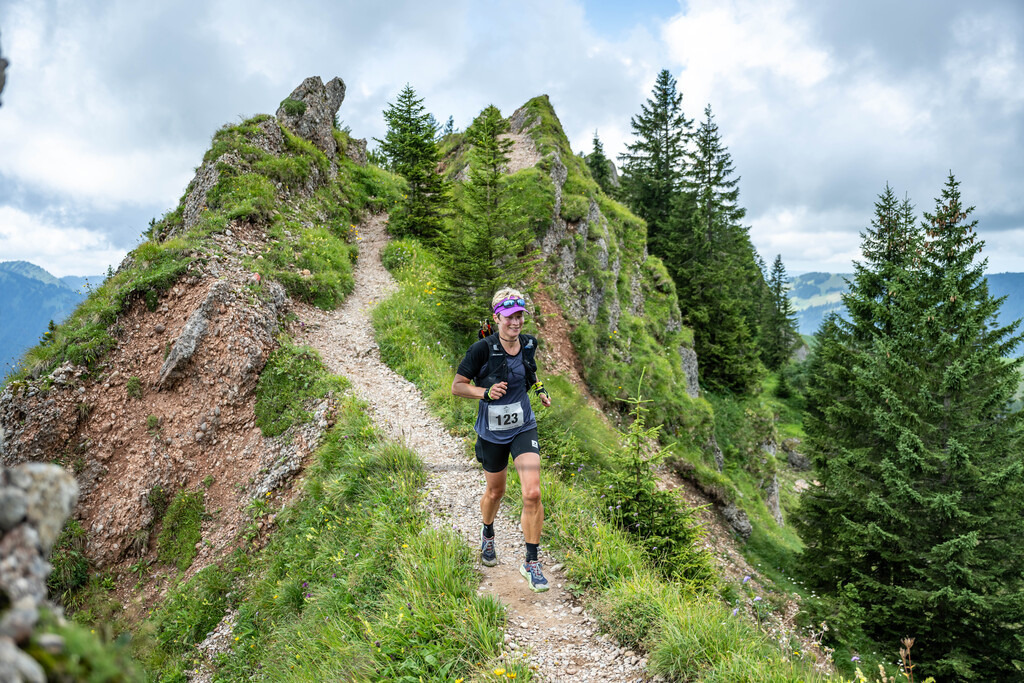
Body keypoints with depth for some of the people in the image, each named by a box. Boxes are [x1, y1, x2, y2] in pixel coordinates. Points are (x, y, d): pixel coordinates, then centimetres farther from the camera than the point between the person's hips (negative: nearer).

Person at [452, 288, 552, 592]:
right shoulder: (482, 349, -18)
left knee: (532, 493, -11)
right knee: (495, 492, 17)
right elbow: (457, 386, -12)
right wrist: (485, 392, -27)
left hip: (524, 428, 2)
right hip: (492, 432, -2)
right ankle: (487, 534, 51)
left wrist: (539, 388, 5)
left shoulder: (529, 344, -4)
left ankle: (531, 563, 5)